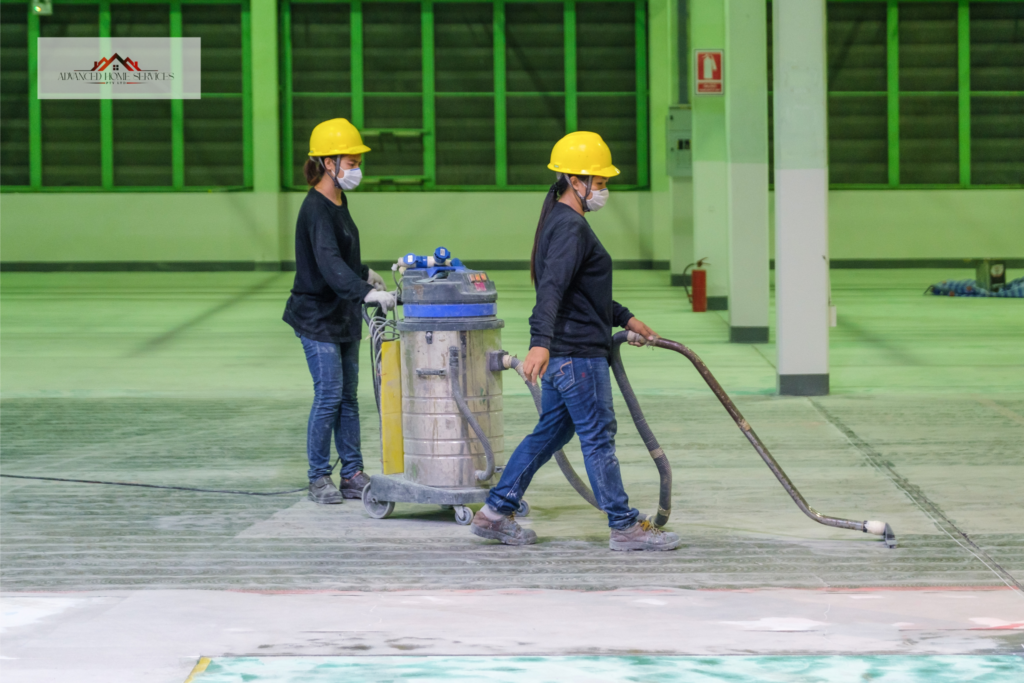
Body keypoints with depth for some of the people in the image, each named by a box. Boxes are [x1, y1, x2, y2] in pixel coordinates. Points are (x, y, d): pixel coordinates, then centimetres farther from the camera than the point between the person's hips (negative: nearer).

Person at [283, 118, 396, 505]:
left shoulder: (338, 203, 8)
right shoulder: (316, 209, -21)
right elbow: (328, 262, -36)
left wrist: (365, 274, 36)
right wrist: (366, 292, -47)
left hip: (343, 314, 9)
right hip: (318, 316, -9)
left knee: (348, 396, 10)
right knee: (328, 396, -6)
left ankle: (352, 475, 15)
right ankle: (319, 478, 4)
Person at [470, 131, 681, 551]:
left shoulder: (563, 223, 18)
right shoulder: (570, 228, -16)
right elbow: (551, 288, -29)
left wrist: (625, 319, 32)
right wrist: (541, 342, -40)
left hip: (563, 354, 11)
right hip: (576, 354, -11)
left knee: (551, 431, 14)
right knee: (598, 437, -3)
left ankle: (495, 512, 16)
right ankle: (625, 527, 3)